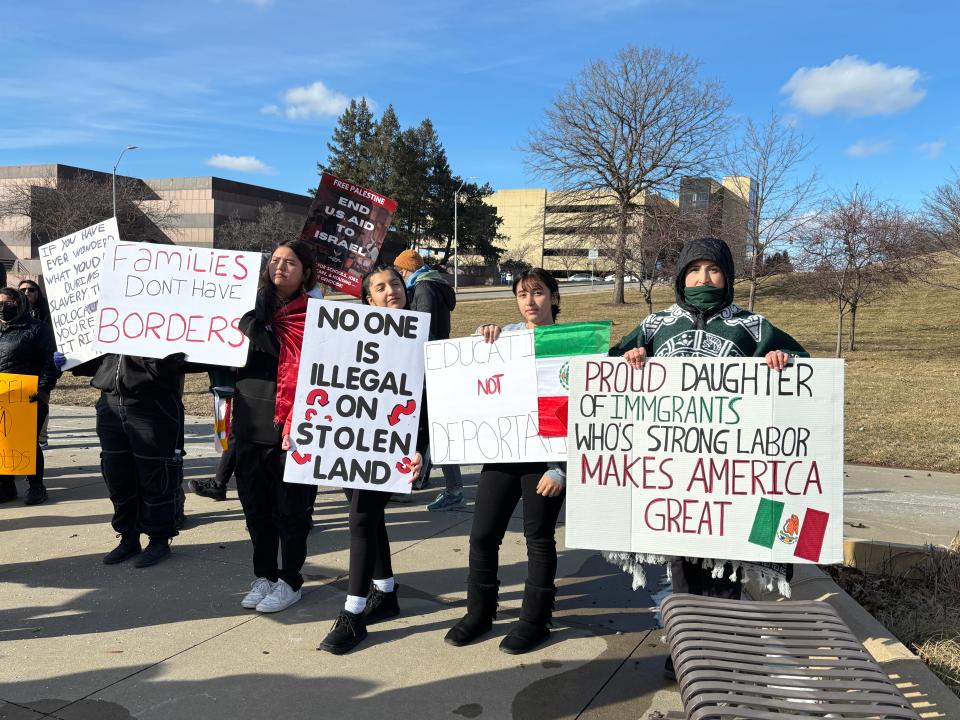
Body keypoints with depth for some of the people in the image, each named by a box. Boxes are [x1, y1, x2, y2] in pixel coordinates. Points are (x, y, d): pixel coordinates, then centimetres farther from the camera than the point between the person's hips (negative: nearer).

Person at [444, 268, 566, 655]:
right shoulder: (506, 335, 7)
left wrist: (561, 468, -11)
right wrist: (482, 339, -12)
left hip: (546, 455, -4)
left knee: (539, 538, 7)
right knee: (482, 534, 7)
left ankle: (535, 620, 24)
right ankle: (479, 612, 26)